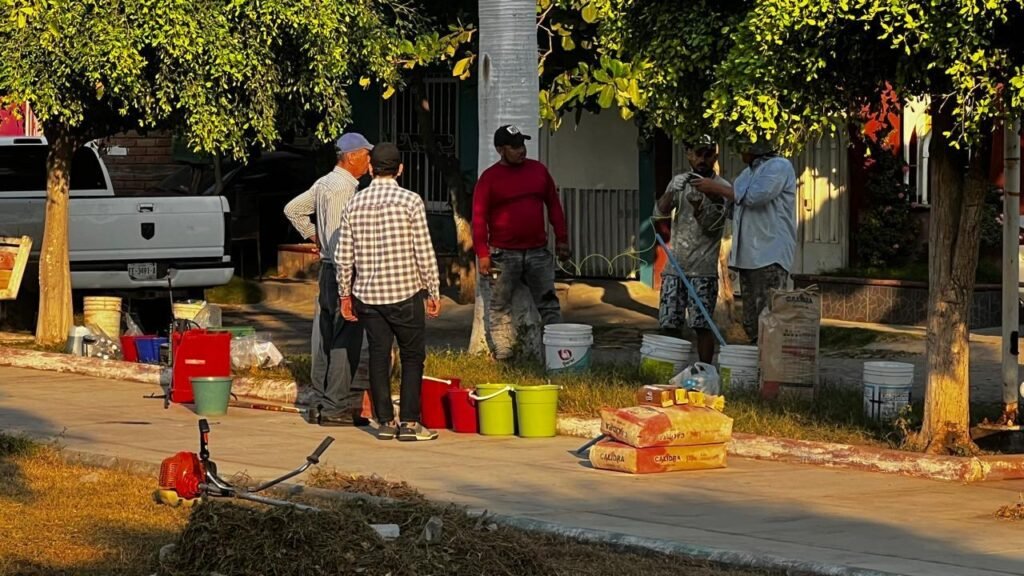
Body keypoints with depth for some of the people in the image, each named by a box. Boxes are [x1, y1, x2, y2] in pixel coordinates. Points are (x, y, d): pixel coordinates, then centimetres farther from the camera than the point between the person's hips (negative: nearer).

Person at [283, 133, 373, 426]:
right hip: (342, 270, -10)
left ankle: (319, 404, 17)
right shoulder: (343, 187, -16)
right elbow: (338, 236, -21)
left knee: (327, 338, 13)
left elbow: (293, 209, 23)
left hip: (328, 269, 10)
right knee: (346, 340, -7)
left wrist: (313, 236, 22)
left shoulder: (324, 183, 14)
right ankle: (335, 408, -6)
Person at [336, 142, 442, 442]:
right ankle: (408, 422, 1)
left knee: (378, 357, 9)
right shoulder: (410, 201, -8)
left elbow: (343, 256, 5)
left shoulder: (355, 204, 3)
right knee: (412, 356, 5)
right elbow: (424, 252, -9)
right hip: (405, 293, -3)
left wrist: (345, 294, 16)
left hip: (368, 294, 3)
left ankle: (385, 421, 10)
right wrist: (434, 291, -1)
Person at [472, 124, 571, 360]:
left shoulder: (538, 170, 8)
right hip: (504, 254, -3)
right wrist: (482, 254, -12)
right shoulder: (489, 178, -4)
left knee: (549, 304, 4)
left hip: (538, 252, 3)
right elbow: (479, 217, -6)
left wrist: (561, 239, 9)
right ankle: (503, 352, 6)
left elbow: (553, 205, 14)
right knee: (501, 307, 2)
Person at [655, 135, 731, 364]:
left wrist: (698, 205, -28)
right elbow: (659, 213, 2)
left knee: (702, 325, -7)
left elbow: (712, 225, -9)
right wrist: (672, 192, -17)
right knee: (668, 324, 3)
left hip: (703, 269, -4)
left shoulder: (722, 188, -1)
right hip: (675, 266, 4)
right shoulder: (679, 181, 12)